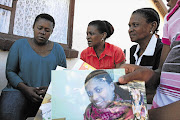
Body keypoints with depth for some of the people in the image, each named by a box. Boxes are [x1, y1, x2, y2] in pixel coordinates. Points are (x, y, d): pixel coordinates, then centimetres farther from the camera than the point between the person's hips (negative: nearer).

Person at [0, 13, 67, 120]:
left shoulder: (58, 49, 10)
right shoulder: (20, 44, 6)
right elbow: (10, 71, 4)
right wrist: (26, 89, -13)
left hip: (48, 94, 2)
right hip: (19, 91, -1)